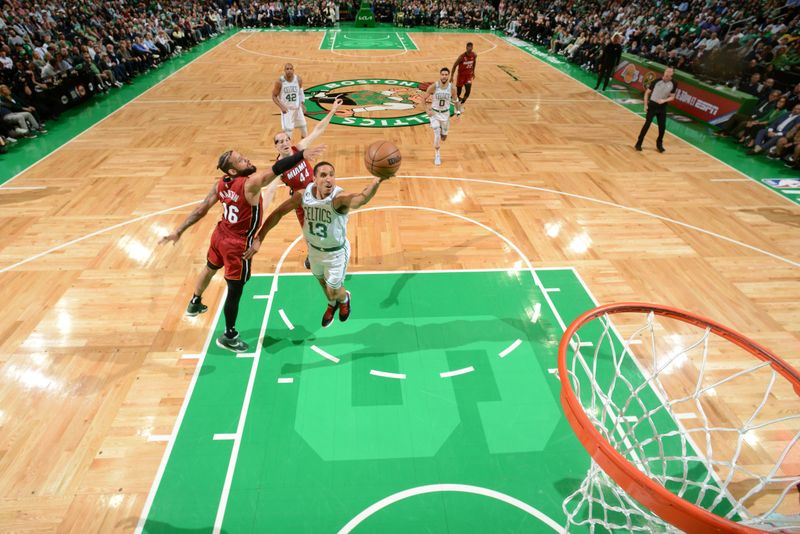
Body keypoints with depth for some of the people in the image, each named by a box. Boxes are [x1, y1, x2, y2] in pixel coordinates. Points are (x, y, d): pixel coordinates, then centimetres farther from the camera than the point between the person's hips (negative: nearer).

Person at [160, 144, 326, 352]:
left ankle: (195, 304, 61)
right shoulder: (251, 183, -27)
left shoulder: (220, 184, -5)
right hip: (237, 245, -8)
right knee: (235, 291, 8)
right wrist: (301, 155, -49)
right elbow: (275, 170, -42)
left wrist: (179, 231, 6)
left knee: (210, 268, 34)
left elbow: (201, 210, -2)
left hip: (220, 235, 8)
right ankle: (228, 336, 26)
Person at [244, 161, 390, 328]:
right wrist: (259, 238, -11)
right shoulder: (304, 194, -20)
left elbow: (362, 198, -57)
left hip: (336, 252, -4)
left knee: (333, 292, 11)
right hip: (314, 249, 5)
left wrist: (377, 180, -78)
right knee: (322, 281, 28)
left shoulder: (340, 197, -34)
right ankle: (332, 305, 62)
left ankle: (344, 298, 50)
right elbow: (279, 212, -9)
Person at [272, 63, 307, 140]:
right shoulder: (280, 81, -17)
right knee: (288, 131, -8)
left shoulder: (298, 80, -8)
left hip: (297, 108, 4)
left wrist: (302, 104, -3)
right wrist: (281, 107, -22)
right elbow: (274, 96, -9)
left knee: (304, 128, 14)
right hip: (286, 109, -4)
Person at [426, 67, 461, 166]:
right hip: (434, 113, -3)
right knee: (437, 134, -18)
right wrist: (428, 111, -19)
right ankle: (437, 155, 1)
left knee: (443, 137, 13)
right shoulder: (433, 87, -19)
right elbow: (424, 99, -9)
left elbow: (456, 101, 3)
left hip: (445, 114, 3)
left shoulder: (452, 88, -12)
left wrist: (458, 112, -8)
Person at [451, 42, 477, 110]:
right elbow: (455, 65, -13)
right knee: (458, 92, 5)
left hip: (469, 75, 3)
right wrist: (451, 76, -11)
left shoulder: (474, 55, -9)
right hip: (461, 75, -3)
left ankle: (461, 104, 13)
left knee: (468, 92, -9)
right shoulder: (462, 56, -22)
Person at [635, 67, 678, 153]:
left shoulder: (673, 84, -5)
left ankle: (659, 144, 21)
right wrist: (645, 105, -9)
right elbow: (647, 92, -4)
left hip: (662, 107, 3)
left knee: (662, 126, 2)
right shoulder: (657, 81, -12)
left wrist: (664, 100, -18)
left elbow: (672, 97, 2)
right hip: (652, 105, -3)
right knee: (647, 124, -7)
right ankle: (639, 143, 2)